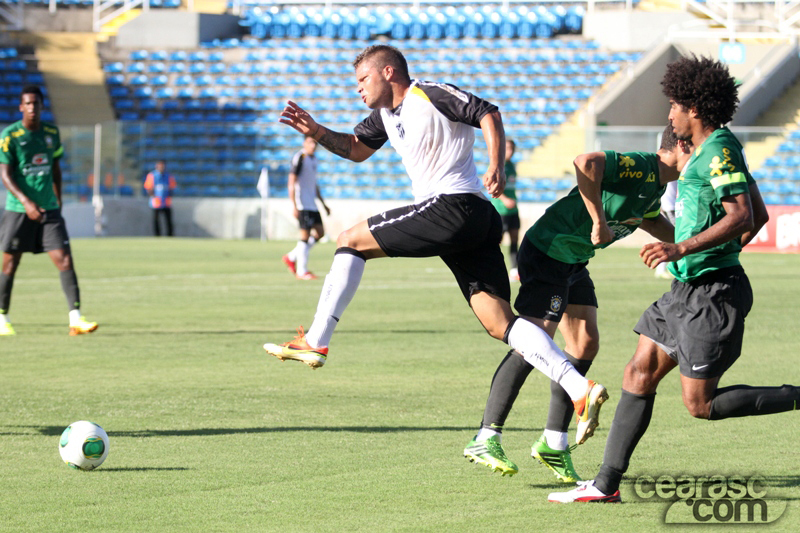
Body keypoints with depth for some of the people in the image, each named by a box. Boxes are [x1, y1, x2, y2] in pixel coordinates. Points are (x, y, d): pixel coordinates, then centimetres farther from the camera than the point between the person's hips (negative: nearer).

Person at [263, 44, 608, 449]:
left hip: (453, 207, -10)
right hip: (477, 221, 10)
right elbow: (356, 149, 35)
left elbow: (487, 114, -10)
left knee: (351, 240, 1)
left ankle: (315, 343, 1)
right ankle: (581, 390, -16)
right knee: (500, 323, -4)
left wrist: (497, 167, -22)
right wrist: (316, 132, 17)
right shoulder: (386, 114, 25)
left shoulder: (430, 95, -3)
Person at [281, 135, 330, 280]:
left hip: (312, 204, 9)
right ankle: (302, 271, -5)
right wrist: (294, 207, -20)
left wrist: (323, 204, 25)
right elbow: (292, 183, -15)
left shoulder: (313, 159, 16)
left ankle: (291, 258, 15)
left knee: (320, 232, 6)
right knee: (305, 235, -9)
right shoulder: (299, 158, -11)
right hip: (302, 204, -9)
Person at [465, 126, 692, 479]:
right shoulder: (639, 167, -21)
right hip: (549, 249, -10)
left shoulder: (656, 185, 11)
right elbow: (586, 163, -38)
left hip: (574, 262, 10)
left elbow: (648, 220, 33)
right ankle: (485, 439, -10)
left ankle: (553, 445, 10)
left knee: (586, 345, 3)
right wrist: (599, 222, -32)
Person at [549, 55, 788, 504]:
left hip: (712, 294, -10)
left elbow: (741, 218, -24)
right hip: (689, 290, 10)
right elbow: (759, 217, 20)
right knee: (639, 375, 8)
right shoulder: (714, 148, 14)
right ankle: (606, 484, 10)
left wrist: (682, 249, -28)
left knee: (701, 404, -7)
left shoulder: (719, 149, -15)